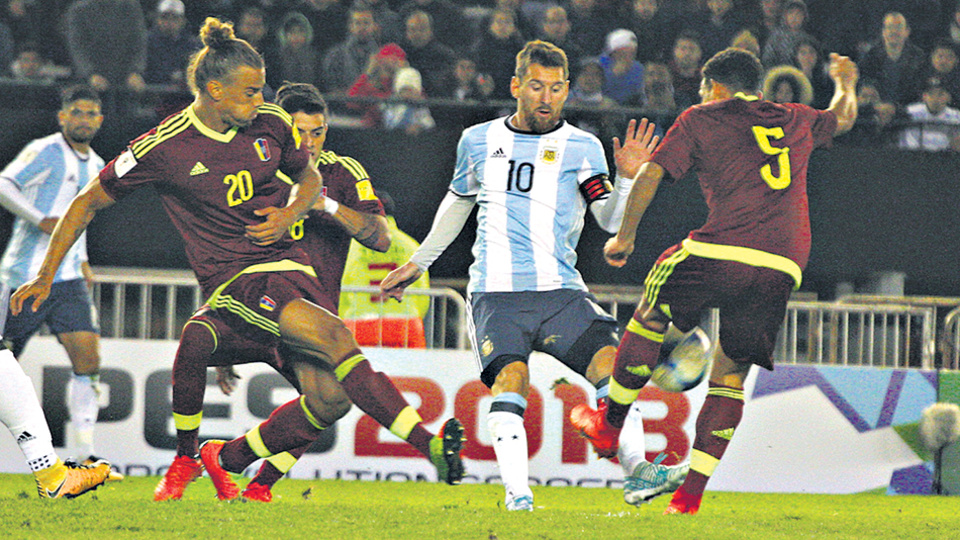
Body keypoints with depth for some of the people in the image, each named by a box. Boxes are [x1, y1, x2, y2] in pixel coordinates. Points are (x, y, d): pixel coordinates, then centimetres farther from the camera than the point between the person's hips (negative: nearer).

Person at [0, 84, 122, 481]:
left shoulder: (95, 166, 17)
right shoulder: (46, 151, -8)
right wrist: (43, 220, -28)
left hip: (68, 278, 7)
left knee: (87, 356, -10)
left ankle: (85, 455, -11)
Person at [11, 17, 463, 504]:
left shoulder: (271, 124, 3)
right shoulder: (162, 148, -8)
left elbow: (309, 178, 23)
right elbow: (88, 204, 3)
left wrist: (290, 213, 0)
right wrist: (45, 278, 3)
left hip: (288, 264, 6)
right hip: (232, 281, -6)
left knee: (330, 398, -12)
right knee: (332, 334, -30)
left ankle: (228, 458, 12)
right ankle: (428, 444, -34)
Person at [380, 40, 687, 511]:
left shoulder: (581, 148, 6)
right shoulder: (479, 141, 12)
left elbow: (611, 221, -2)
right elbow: (458, 203, 30)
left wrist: (626, 178, -20)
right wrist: (417, 263, 34)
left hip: (560, 293, 0)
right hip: (496, 294, 0)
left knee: (610, 360, -22)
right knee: (510, 377, -24)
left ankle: (637, 471, -17)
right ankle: (517, 496, -29)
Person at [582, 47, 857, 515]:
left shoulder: (700, 119, 13)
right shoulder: (795, 122, 25)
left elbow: (650, 175, 5)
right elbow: (843, 118, 46)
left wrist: (624, 238, 16)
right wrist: (846, 83, 68)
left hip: (722, 251, -4)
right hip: (783, 268, 4)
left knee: (651, 315, 22)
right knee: (731, 375, 9)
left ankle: (611, 419, 29)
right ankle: (692, 492, 2)